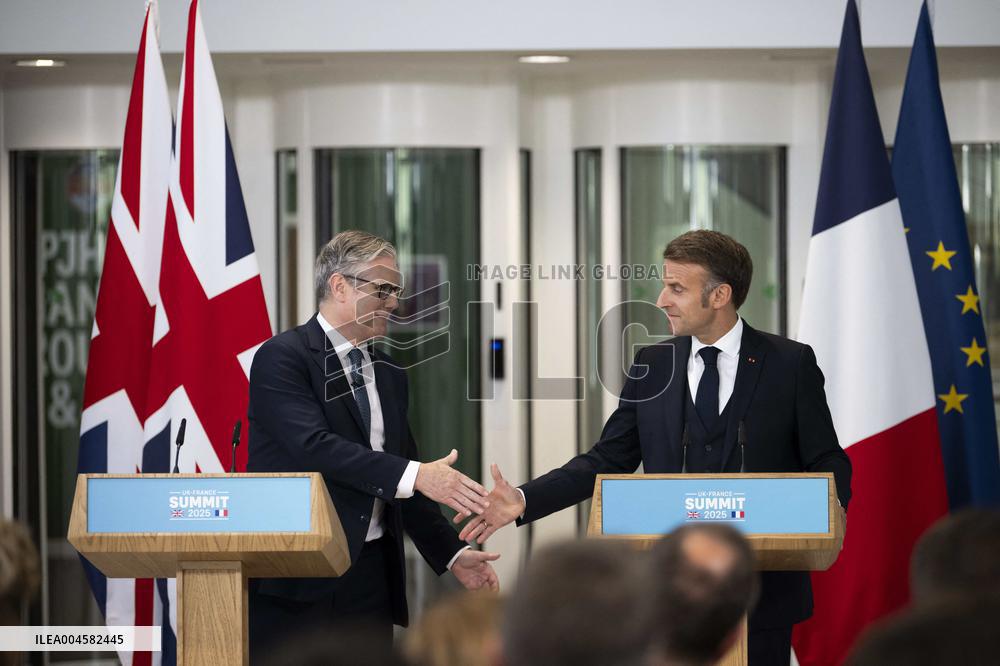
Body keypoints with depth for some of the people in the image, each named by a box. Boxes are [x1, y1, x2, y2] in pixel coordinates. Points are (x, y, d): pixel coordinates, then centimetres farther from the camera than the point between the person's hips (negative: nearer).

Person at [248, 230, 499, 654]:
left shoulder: (389, 375, 17)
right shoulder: (281, 358, -7)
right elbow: (315, 446, -22)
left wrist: (453, 554, 8)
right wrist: (414, 475, -28)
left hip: (371, 579, 6)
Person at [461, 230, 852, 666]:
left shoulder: (790, 364, -1)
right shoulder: (651, 367, 8)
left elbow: (827, 462, 1)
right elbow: (608, 461, 9)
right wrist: (524, 501, -3)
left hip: (762, 591, -3)